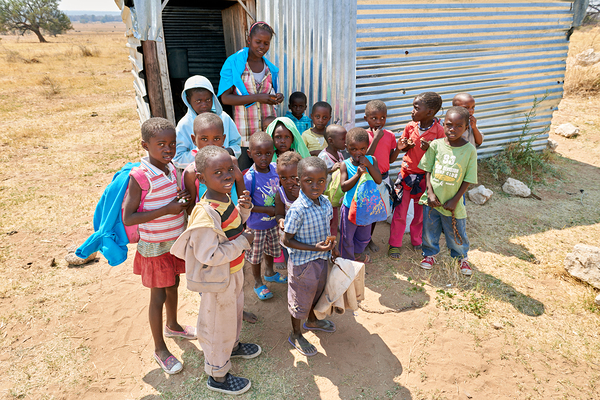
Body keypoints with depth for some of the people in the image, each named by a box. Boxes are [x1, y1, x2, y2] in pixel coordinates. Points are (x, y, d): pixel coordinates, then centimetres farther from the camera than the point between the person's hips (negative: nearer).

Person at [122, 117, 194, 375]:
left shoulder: (170, 167, -3)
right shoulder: (141, 176, -25)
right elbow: (127, 218, -25)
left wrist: (181, 200, -11)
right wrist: (168, 209, -29)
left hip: (176, 240, 7)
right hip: (155, 247, -7)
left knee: (173, 286, 24)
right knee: (158, 296, 8)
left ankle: (173, 326, 50)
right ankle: (160, 349, 29)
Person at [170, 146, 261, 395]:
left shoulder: (226, 198, -5)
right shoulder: (206, 213, -34)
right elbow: (208, 256, -32)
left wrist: (244, 209, -9)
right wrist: (243, 242, -25)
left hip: (233, 271, 9)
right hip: (218, 280, -9)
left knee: (234, 311, 30)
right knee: (218, 324, 11)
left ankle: (233, 346, 59)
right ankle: (217, 376, 35)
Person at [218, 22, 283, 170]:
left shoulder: (270, 67, 11)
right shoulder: (233, 63, -4)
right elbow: (225, 98, -11)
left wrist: (277, 98, -1)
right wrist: (256, 98, -20)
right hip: (244, 135, -4)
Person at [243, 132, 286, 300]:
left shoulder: (275, 168, -11)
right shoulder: (249, 178, -27)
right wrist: (266, 210, -22)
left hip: (273, 222, 5)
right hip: (257, 225, -5)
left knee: (271, 248, 27)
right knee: (256, 254, 15)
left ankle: (269, 273, 54)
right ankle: (258, 282, 40)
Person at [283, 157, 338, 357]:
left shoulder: (325, 202, -7)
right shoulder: (297, 209, -29)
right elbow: (287, 240, -22)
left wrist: (331, 248, 3)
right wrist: (314, 248, -27)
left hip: (321, 259, 7)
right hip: (303, 263, -7)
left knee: (316, 292, 28)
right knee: (301, 299, 14)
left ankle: (312, 320, 57)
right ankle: (295, 335, 39)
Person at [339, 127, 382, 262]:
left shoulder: (371, 160, -8)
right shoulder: (345, 165, -16)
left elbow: (378, 180, -16)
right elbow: (344, 187, -20)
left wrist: (369, 165, -27)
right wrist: (357, 174, -30)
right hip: (350, 207, -3)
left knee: (364, 236, 24)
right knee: (347, 237, 12)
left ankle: (357, 253, 52)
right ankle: (348, 260, 36)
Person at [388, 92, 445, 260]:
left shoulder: (439, 130, -13)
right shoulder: (410, 126, -5)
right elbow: (400, 146, 9)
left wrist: (429, 148, -26)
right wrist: (406, 146, -14)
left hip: (425, 176, -1)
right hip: (407, 172, 1)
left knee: (421, 212, 14)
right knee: (400, 211, 4)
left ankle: (417, 241, 36)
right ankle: (394, 244, 19)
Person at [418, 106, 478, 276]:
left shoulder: (469, 150, -10)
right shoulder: (436, 144, -7)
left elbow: (468, 179, -7)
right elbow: (428, 170, -1)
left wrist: (455, 200, -11)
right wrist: (430, 192, -9)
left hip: (452, 202, -1)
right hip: (433, 199, 1)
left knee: (456, 233, 15)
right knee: (429, 230, 16)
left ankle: (461, 257, 42)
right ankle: (430, 253, 42)